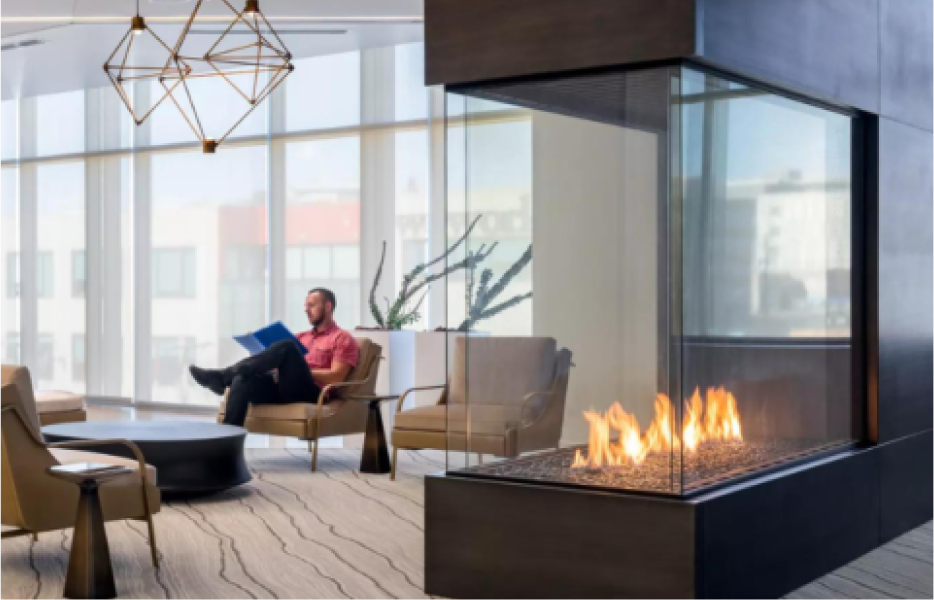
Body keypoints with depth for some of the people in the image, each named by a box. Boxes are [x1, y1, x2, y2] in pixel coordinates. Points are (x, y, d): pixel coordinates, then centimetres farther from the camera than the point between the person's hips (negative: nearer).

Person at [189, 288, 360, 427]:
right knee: (243, 380, -24)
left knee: (286, 347, -30)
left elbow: (336, 378, -5)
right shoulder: (301, 337, 31)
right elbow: (281, 359, 24)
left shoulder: (343, 339, 10)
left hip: (311, 393, -6)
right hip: (284, 390, 6)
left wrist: (301, 370, -8)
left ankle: (224, 376, -30)